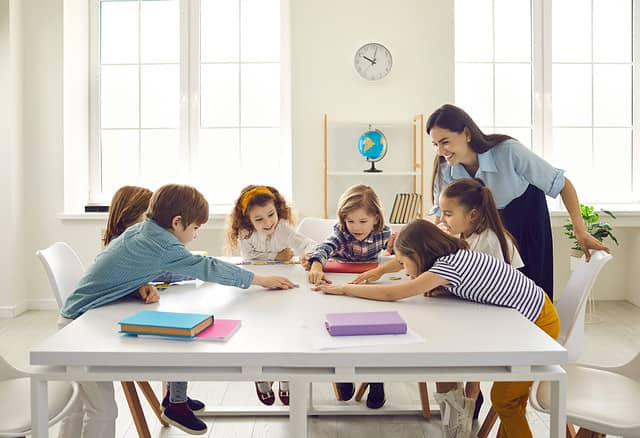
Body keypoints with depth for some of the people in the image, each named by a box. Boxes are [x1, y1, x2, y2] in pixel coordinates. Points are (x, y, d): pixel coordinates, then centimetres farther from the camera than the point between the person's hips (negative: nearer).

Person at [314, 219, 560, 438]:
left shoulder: (449, 266, -26)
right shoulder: (452, 254, 0)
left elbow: (392, 294, -27)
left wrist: (344, 289, -18)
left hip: (538, 322, -9)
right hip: (524, 318, 9)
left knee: (504, 401, 4)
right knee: (511, 398, 19)